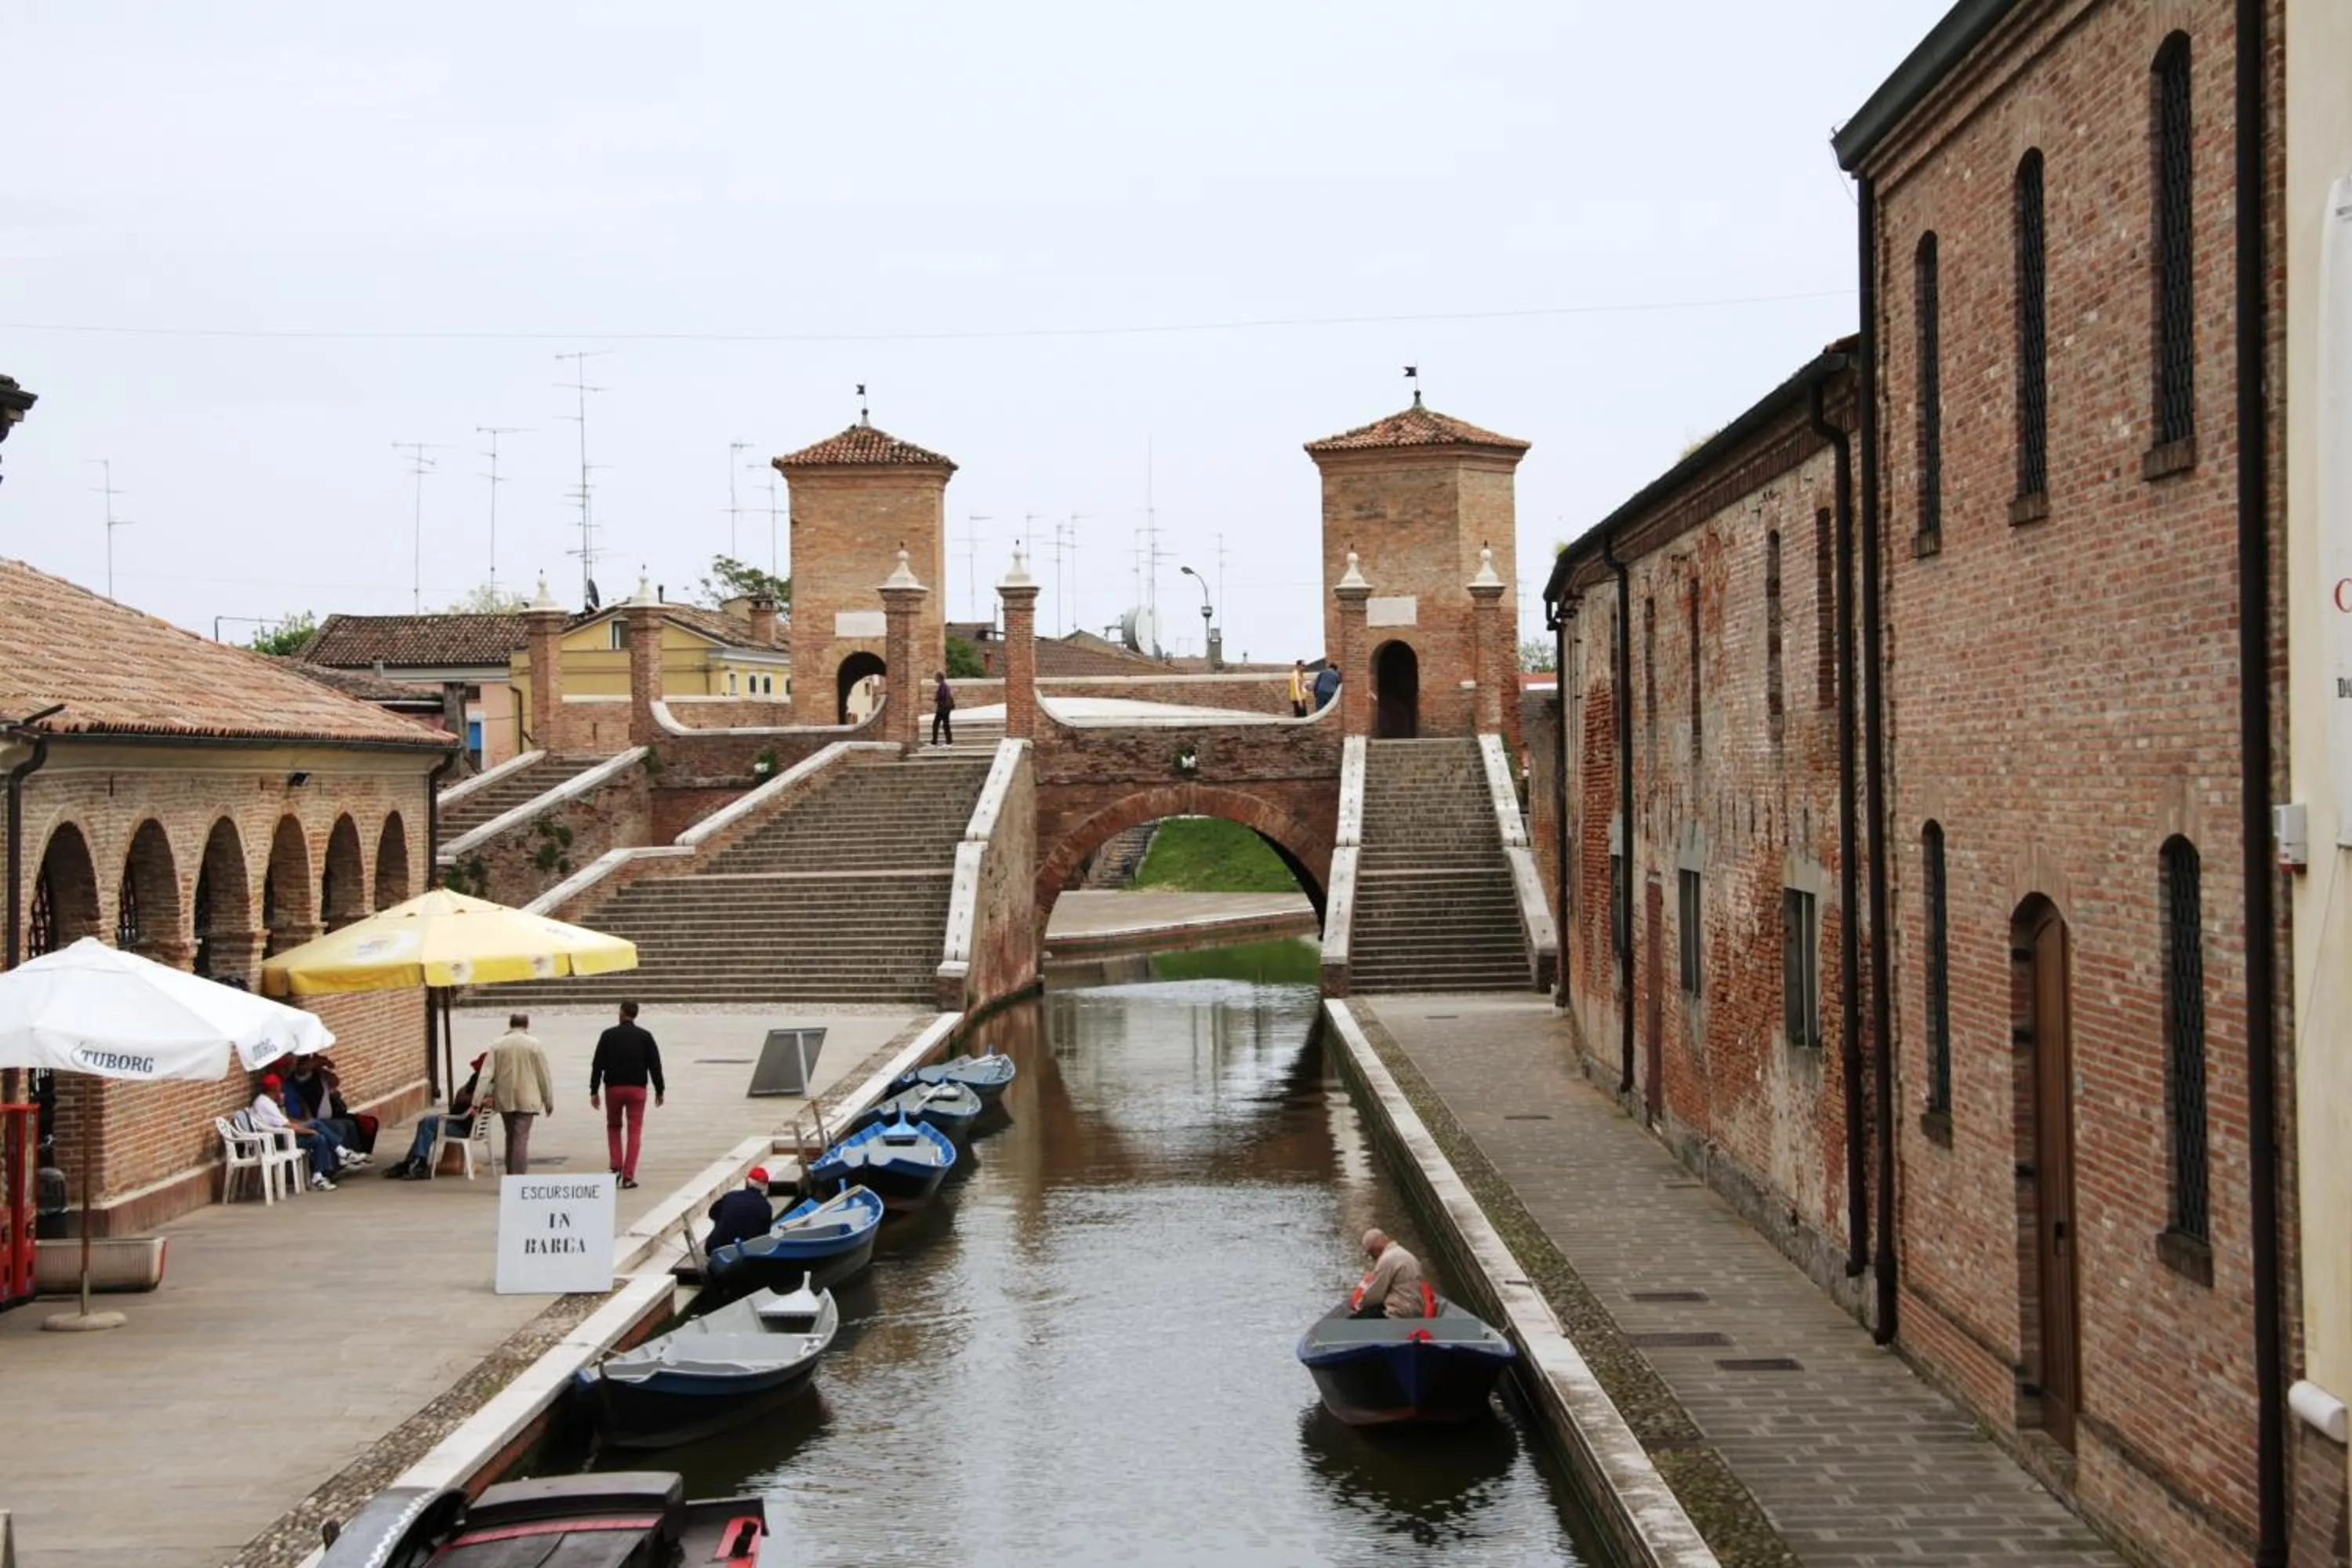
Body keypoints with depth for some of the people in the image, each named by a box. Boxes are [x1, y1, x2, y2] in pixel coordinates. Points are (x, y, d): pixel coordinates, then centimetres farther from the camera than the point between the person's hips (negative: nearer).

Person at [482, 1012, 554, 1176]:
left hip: (504, 1100, 3)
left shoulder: (497, 1045, 1)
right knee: (521, 1138, -5)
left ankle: (511, 1175, 22)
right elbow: (544, 1075, -1)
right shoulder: (534, 1045, -5)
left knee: (511, 1137, 16)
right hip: (526, 1100, -3)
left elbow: (487, 1074, -3)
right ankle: (519, 1177, -13)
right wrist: (549, 1101, 8)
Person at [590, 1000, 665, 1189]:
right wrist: (659, 1090, 8)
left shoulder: (608, 1035, 0)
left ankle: (616, 1166, 4)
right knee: (635, 1131, 2)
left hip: (613, 1088, 0)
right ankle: (628, 1175, -4)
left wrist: (593, 1091, 1)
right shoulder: (645, 1037, 1)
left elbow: (597, 1065, -3)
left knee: (613, 1127, 19)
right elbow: (655, 1065, 0)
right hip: (637, 1089, 0)